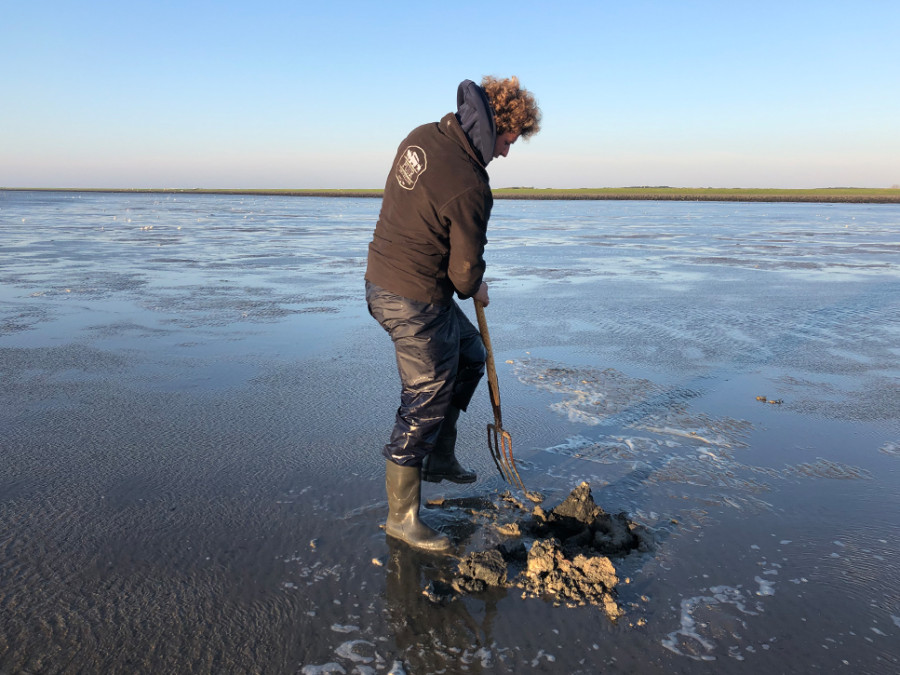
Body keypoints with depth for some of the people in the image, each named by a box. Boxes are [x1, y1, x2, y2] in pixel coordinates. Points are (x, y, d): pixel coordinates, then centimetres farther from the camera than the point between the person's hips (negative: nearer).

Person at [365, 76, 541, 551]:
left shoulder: (420, 137, 3)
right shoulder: (469, 187, -24)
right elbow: (465, 271, -15)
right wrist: (477, 290, 8)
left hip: (382, 279, 10)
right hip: (416, 302, -9)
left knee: (471, 355, 24)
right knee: (424, 406, 3)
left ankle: (439, 458, 35)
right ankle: (401, 517, 19)